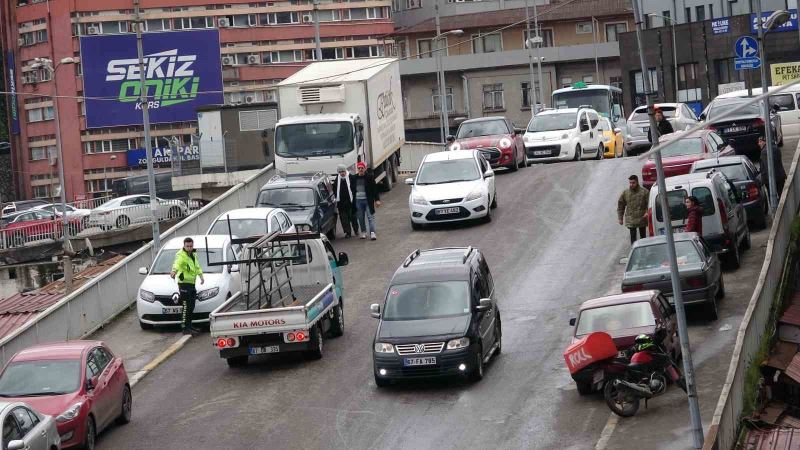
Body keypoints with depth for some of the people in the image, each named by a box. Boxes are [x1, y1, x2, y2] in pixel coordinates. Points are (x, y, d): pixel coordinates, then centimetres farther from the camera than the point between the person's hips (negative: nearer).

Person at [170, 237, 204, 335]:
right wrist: (174, 271, -56)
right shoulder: (181, 255, -14)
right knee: (186, 307, -11)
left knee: (191, 307, 16)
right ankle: (185, 328, -11)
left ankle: (189, 326, 26)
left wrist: (201, 276, 13)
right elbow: (177, 263, -36)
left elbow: (197, 266, 27)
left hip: (192, 283, 9)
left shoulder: (193, 254, 15)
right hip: (184, 283, -9)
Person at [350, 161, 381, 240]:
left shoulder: (369, 177, 0)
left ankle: (372, 233, -12)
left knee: (370, 217, -8)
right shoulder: (354, 178, 8)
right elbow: (352, 190, 13)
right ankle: (363, 232, 18)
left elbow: (375, 189, 0)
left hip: (368, 200, -3)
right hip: (358, 201, 3)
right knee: (360, 218, 7)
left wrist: (377, 200, -4)